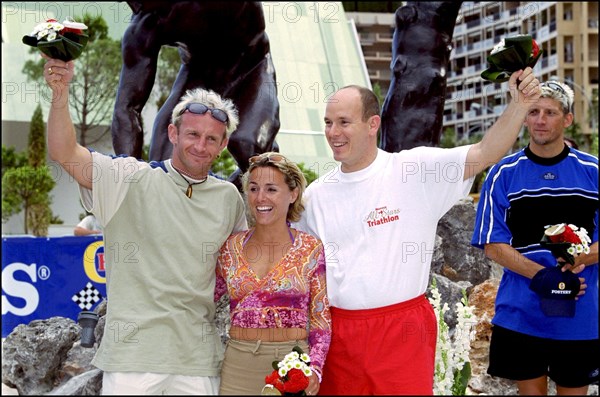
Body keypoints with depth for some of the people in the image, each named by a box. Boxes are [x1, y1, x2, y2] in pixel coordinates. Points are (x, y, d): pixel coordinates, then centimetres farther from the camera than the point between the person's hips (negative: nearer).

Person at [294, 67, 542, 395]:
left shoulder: (415, 169, -5)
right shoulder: (316, 194, 6)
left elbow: (485, 154, -12)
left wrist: (520, 104, -25)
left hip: (403, 331, -3)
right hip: (337, 332, 3)